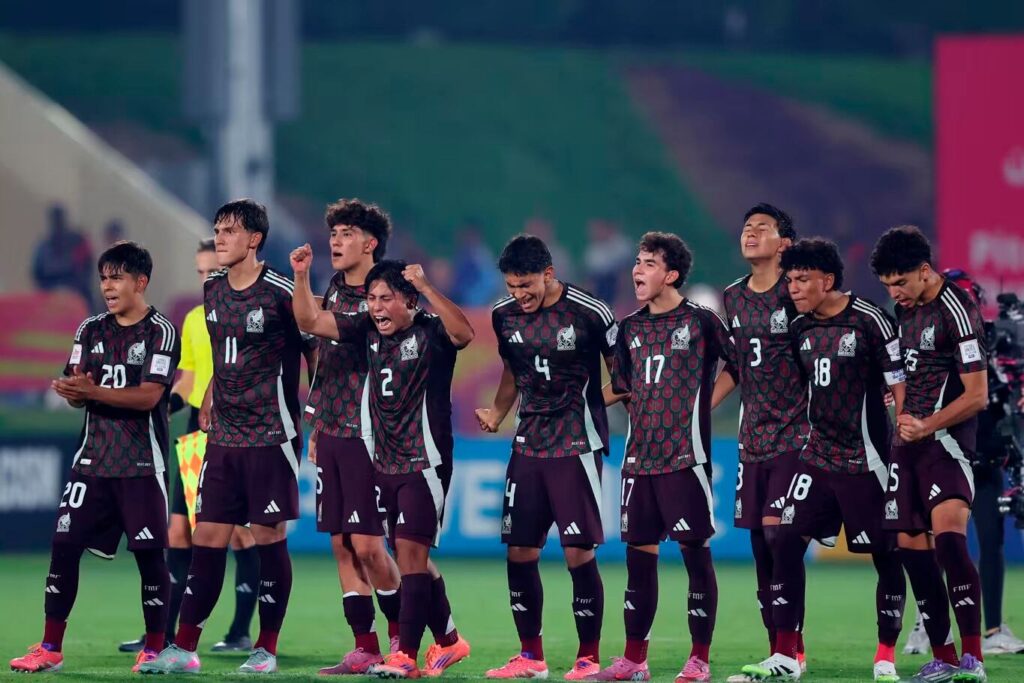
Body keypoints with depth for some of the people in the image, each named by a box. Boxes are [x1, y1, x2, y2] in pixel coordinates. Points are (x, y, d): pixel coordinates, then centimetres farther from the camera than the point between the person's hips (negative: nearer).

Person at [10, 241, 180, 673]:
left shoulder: (161, 332, -6)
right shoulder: (91, 329, 11)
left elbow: (149, 396, -16)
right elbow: (75, 391, 7)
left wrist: (95, 392, -27)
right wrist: (75, 392, -18)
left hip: (142, 462, -5)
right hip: (94, 457, 5)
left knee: (149, 553, -2)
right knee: (64, 544, -2)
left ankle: (155, 649, 10)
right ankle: (50, 649, 1)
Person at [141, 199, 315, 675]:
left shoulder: (279, 293, -12)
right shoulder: (212, 291, 8)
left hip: (271, 435, -6)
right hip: (223, 435, 6)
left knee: (268, 538, -1)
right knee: (207, 538, 4)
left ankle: (266, 649, 8)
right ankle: (183, 649, 5)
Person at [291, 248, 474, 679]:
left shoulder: (430, 333, -11)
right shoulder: (369, 330, 6)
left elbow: (463, 333, -33)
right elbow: (310, 322, 9)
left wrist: (425, 287, -40)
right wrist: (301, 277, -5)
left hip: (424, 463, -7)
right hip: (385, 463, 7)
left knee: (410, 552, -12)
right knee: (408, 559, 12)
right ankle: (450, 641, 27)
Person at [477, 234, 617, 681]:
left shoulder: (590, 313, -12)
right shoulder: (504, 315, 4)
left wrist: (593, 403, -17)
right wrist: (497, 414, 3)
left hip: (576, 445, -5)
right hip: (528, 443, 5)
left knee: (579, 553, -8)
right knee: (519, 551, 4)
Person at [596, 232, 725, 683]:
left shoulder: (701, 321, -6)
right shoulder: (630, 328, 12)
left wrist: (701, 404, -4)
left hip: (686, 457, -6)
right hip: (640, 458, 6)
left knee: (695, 552, -3)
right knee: (639, 552, 7)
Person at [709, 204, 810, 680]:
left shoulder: (795, 293, -9)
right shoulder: (734, 297, 11)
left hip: (794, 433, -7)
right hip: (753, 437, 7)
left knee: (776, 528, -15)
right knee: (758, 540, 5)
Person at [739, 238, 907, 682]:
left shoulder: (870, 322, -13)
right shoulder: (800, 328, 6)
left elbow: (900, 387, -12)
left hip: (864, 460, -6)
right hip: (818, 456, 6)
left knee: (886, 555, 1)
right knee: (787, 540, -4)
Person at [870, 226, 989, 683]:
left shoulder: (957, 312, -13)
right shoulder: (905, 308, 13)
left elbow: (977, 396, -14)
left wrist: (925, 426, -16)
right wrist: (903, 416, 15)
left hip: (945, 439, -9)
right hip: (909, 440, 9)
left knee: (948, 533, -25)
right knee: (911, 545, 5)